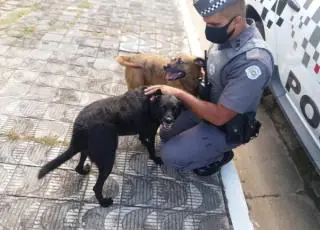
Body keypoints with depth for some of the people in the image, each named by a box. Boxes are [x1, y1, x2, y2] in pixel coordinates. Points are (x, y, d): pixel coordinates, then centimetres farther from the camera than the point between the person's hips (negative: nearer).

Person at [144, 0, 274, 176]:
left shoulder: (253, 63, -37)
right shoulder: (227, 34, -11)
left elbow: (219, 117, -32)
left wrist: (179, 93, -26)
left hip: (226, 127, -7)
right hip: (208, 104, 8)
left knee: (170, 155, -12)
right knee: (166, 134, 14)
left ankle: (219, 155, 11)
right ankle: (211, 146, 26)